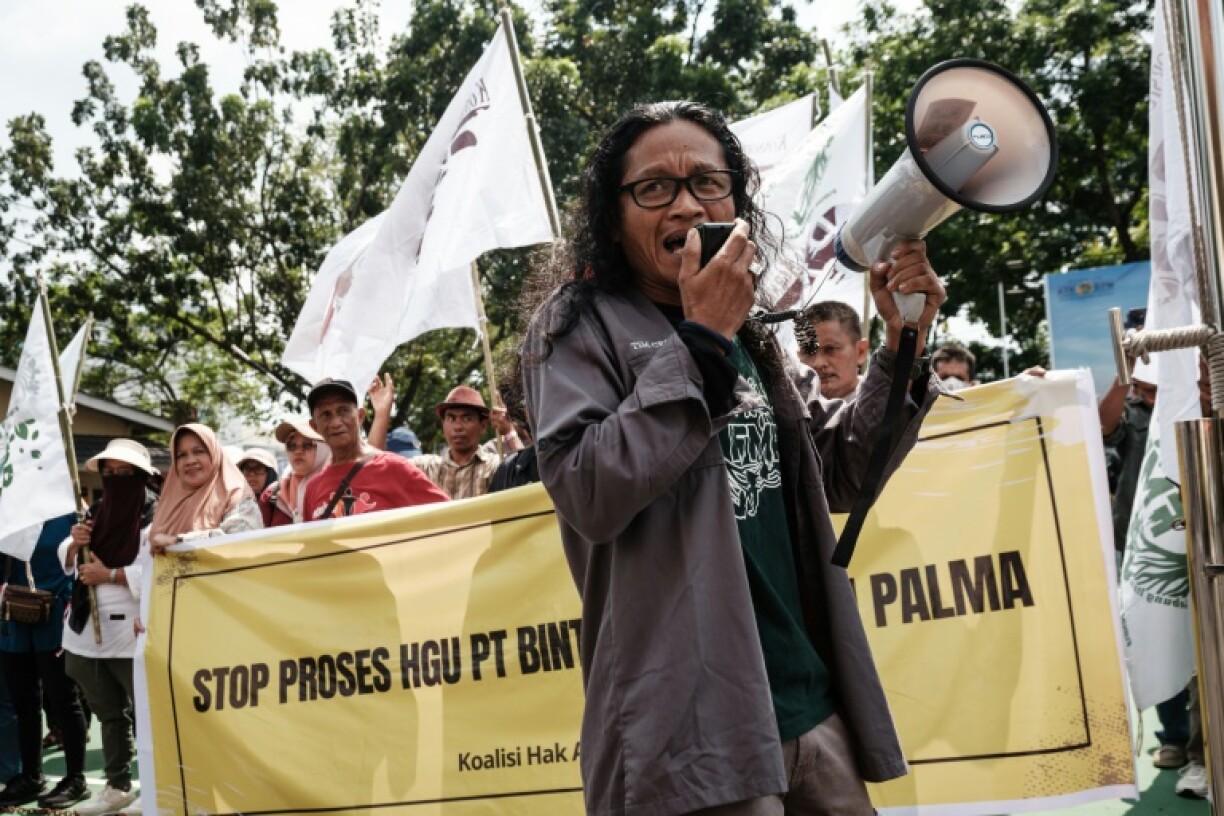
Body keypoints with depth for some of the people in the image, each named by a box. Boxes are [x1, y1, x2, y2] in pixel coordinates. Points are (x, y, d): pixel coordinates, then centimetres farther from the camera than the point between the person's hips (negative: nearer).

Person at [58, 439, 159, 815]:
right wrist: (75, 543, -5)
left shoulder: (155, 516, -10)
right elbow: (67, 562, 16)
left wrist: (109, 575, -16)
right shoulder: (96, 512, 13)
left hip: (133, 633, -8)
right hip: (89, 630, 8)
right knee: (108, 713, 18)